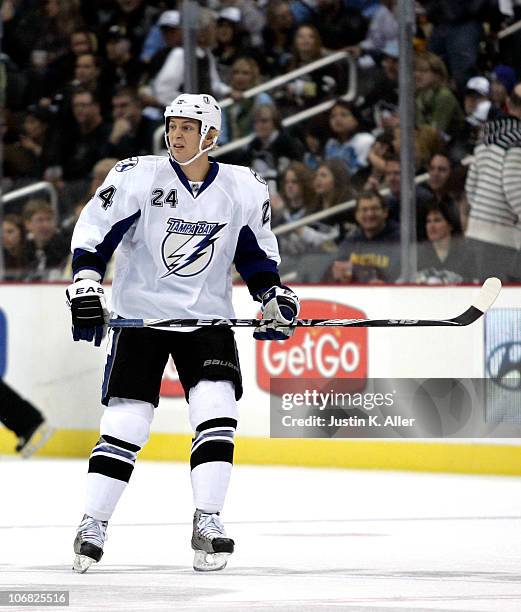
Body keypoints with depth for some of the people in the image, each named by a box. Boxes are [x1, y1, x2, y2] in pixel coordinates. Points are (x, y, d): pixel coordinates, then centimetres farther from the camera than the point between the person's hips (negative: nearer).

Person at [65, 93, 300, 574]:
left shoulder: (244, 189, 0)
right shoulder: (138, 177, -9)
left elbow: (257, 250, 14)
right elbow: (93, 231, -9)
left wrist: (275, 298, 2)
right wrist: (86, 287, -20)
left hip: (208, 317, 2)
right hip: (140, 313, -2)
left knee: (216, 410, -15)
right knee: (125, 421, -5)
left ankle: (207, 523, -9)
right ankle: (93, 525, 6)